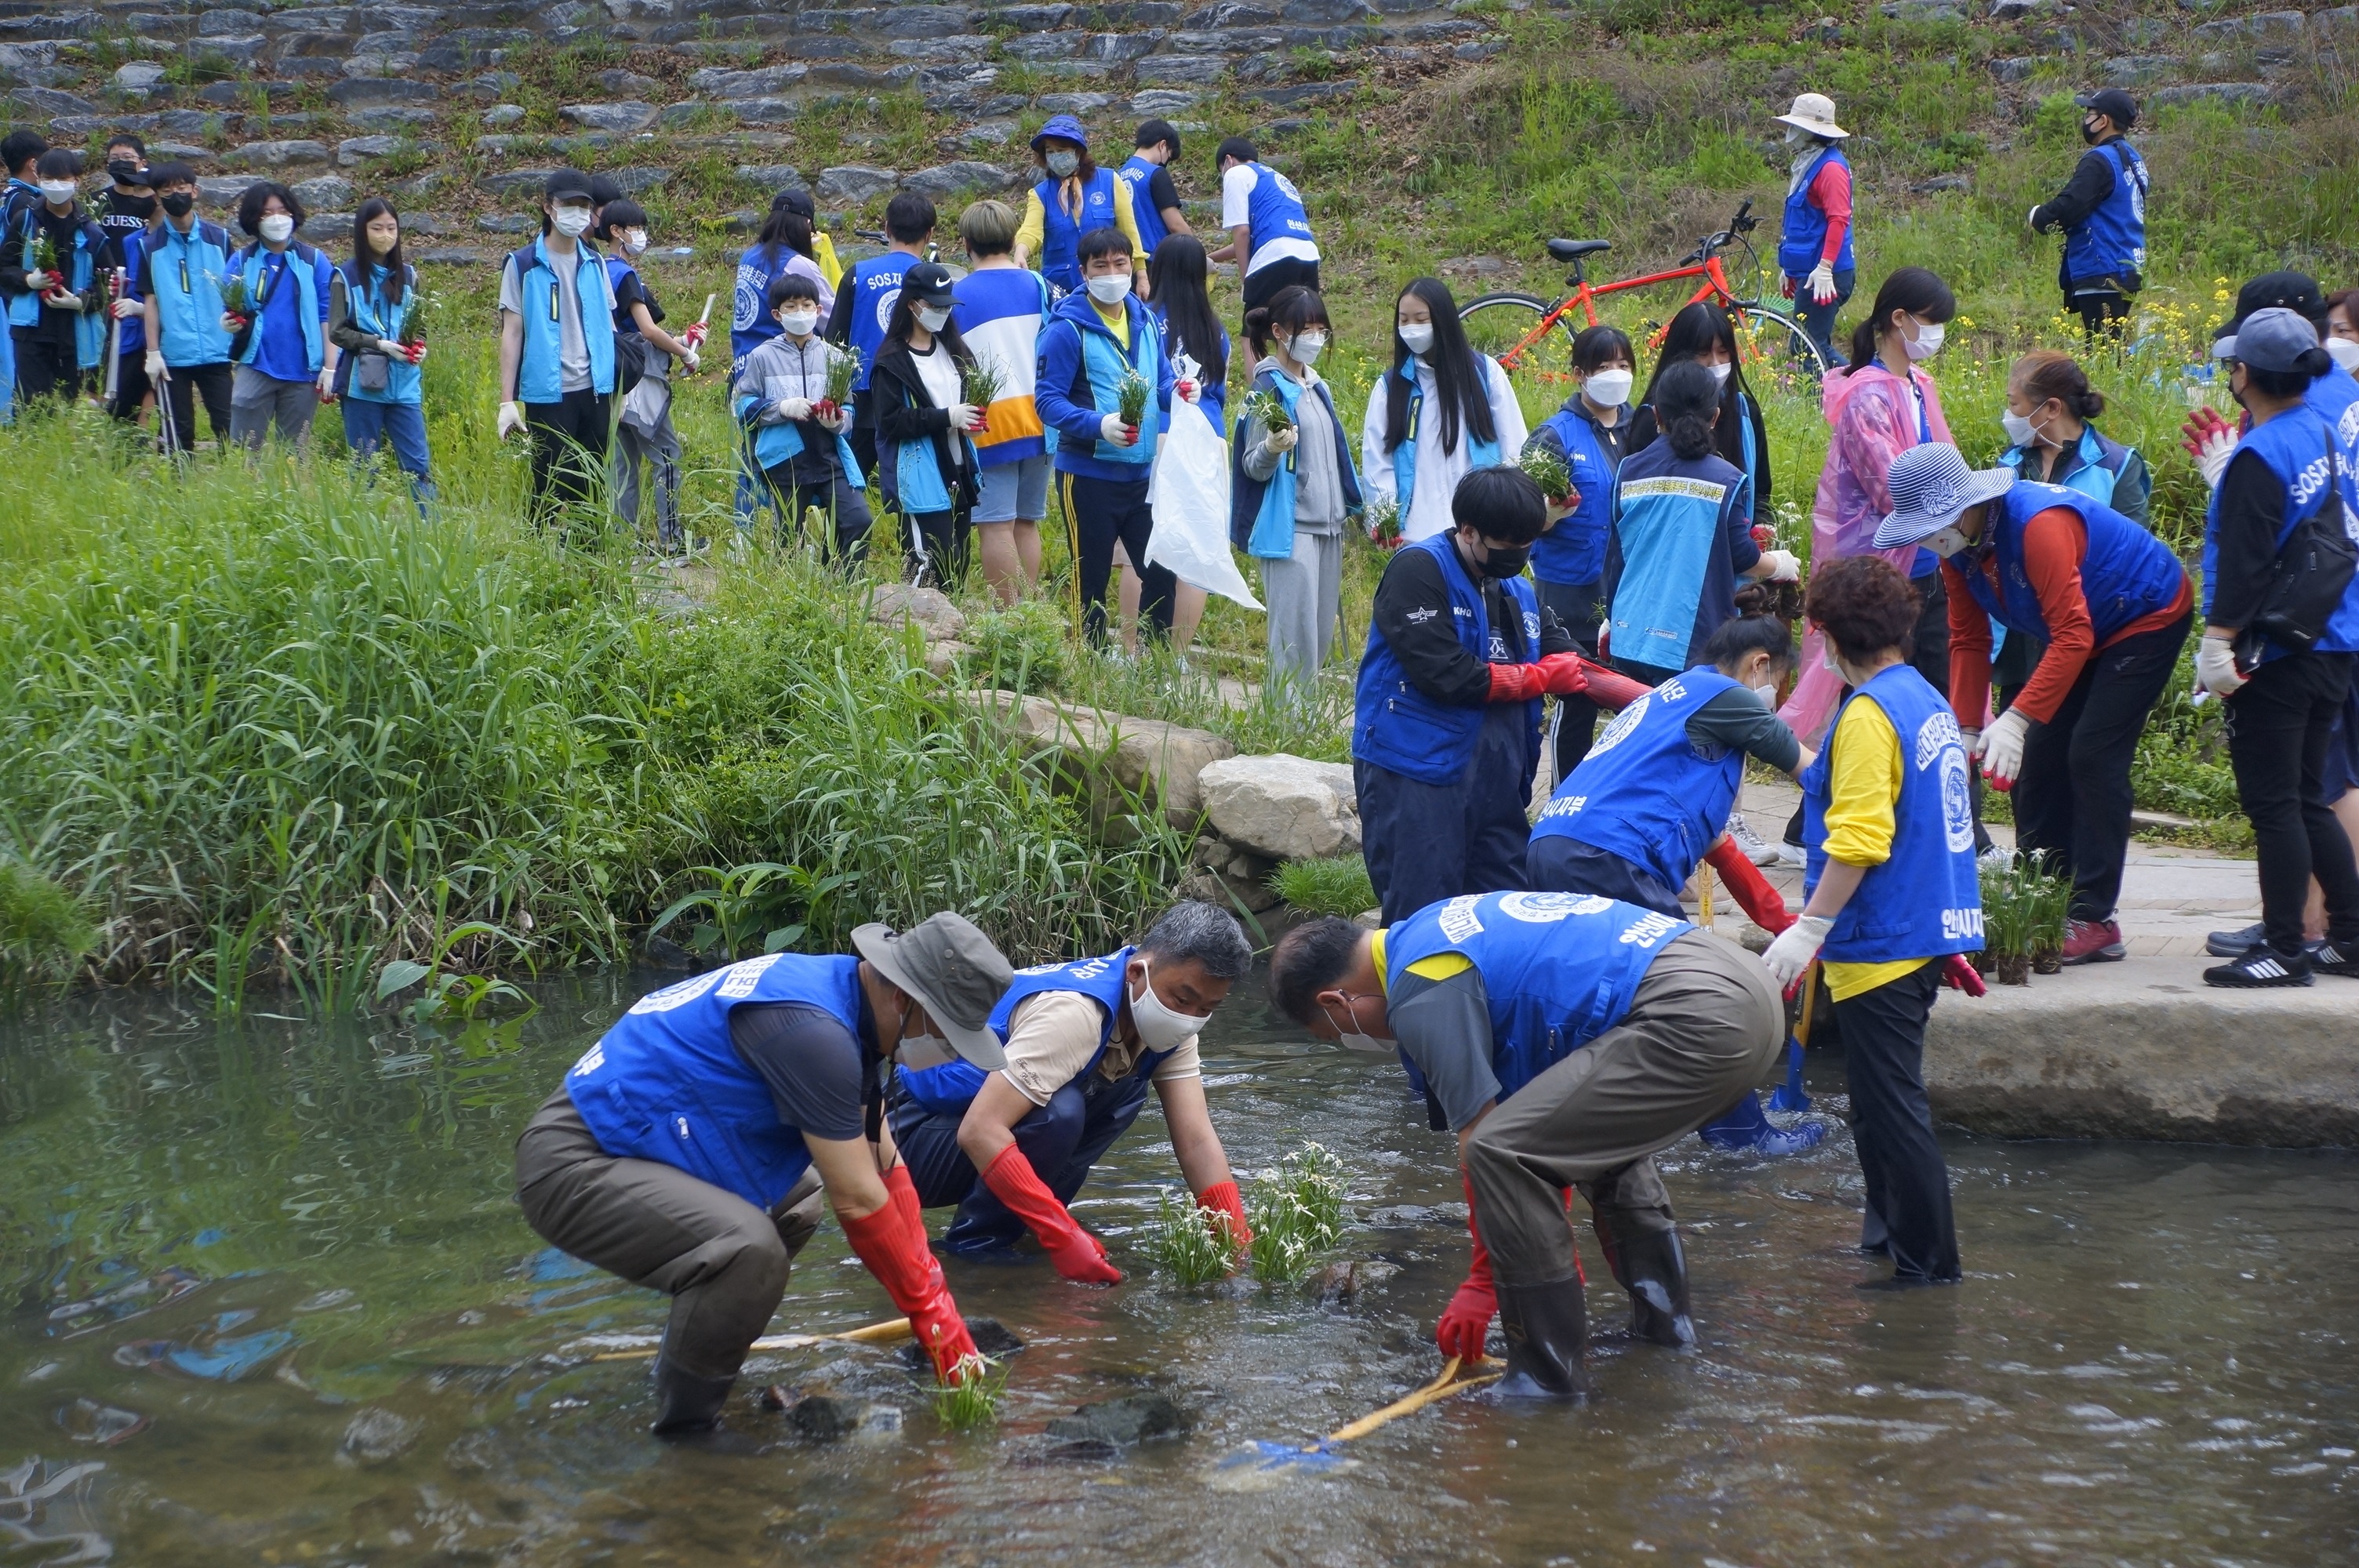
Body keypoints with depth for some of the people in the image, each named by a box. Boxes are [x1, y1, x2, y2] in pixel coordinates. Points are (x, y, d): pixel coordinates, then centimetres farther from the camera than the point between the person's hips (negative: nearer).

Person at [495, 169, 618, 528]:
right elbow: (511, 333, -2)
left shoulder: (595, 264, 11)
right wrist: (507, 402, -8)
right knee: (552, 492, -1)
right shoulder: (522, 265, -1)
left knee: (591, 489, 7)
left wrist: (616, 389, 10)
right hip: (548, 395, -4)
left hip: (595, 392, 4)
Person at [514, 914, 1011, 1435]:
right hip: (573, 1166, -11)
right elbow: (858, 1200, -19)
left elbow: (884, 1164, 12)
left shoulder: (839, 991, 6)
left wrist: (930, 1290, 9)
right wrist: (929, 1311, -8)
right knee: (749, 1247, -31)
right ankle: (686, 1430, -10)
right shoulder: (810, 1026, -24)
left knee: (798, 1194, 24)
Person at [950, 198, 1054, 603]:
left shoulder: (956, 295, -5)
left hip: (989, 423, -5)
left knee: (996, 525, -4)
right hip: (1038, 420, 5)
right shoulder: (1037, 285, 6)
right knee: (1027, 522, 12)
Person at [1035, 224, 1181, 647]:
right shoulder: (1068, 328, -11)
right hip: (1088, 473, -6)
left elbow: (1161, 383, 16)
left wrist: (1178, 391, -8)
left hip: (1143, 470, 6)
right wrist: (1098, 424, -30)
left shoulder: (1145, 320, 8)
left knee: (1161, 571, 9)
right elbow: (1048, 400, -15)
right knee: (1091, 580, 3)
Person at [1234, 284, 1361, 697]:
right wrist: (1272, 449, -30)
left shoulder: (1317, 387, 15)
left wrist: (1354, 508, 21)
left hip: (1328, 525, 8)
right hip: (1289, 528, -8)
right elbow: (1252, 468, -10)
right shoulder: (1270, 387, -8)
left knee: (1323, 633, 9)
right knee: (1295, 635, -11)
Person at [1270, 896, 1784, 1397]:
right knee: (1599, 1130, 34)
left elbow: (1480, 1139, -5)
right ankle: (1661, 1315, 36)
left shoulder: (1423, 993, -6)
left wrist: (1483, 1283, 8)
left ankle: (1550, 1376, -3)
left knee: (1500, 1152, -11)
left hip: (1697, 1020, -11)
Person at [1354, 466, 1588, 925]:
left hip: (1494, 779, 8)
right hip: (1417, 771, -8)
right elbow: (1445, 675, -20)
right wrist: (1540, 678, -8)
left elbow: (1566, 658, 11)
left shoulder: (1515, 588, 16)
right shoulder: (1419, 571, -10)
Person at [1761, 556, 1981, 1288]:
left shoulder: (1868, 714, -17)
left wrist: (1809, 928, -21)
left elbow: (1860, 840, -23)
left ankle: (1927, 1262, 0)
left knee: (1890, 1105, -4)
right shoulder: (1930, 701, 11)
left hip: (1881, 944, -10)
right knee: (1885, 1098, 19)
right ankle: (1888, 1234, 28)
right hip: (1929, 928, 10)